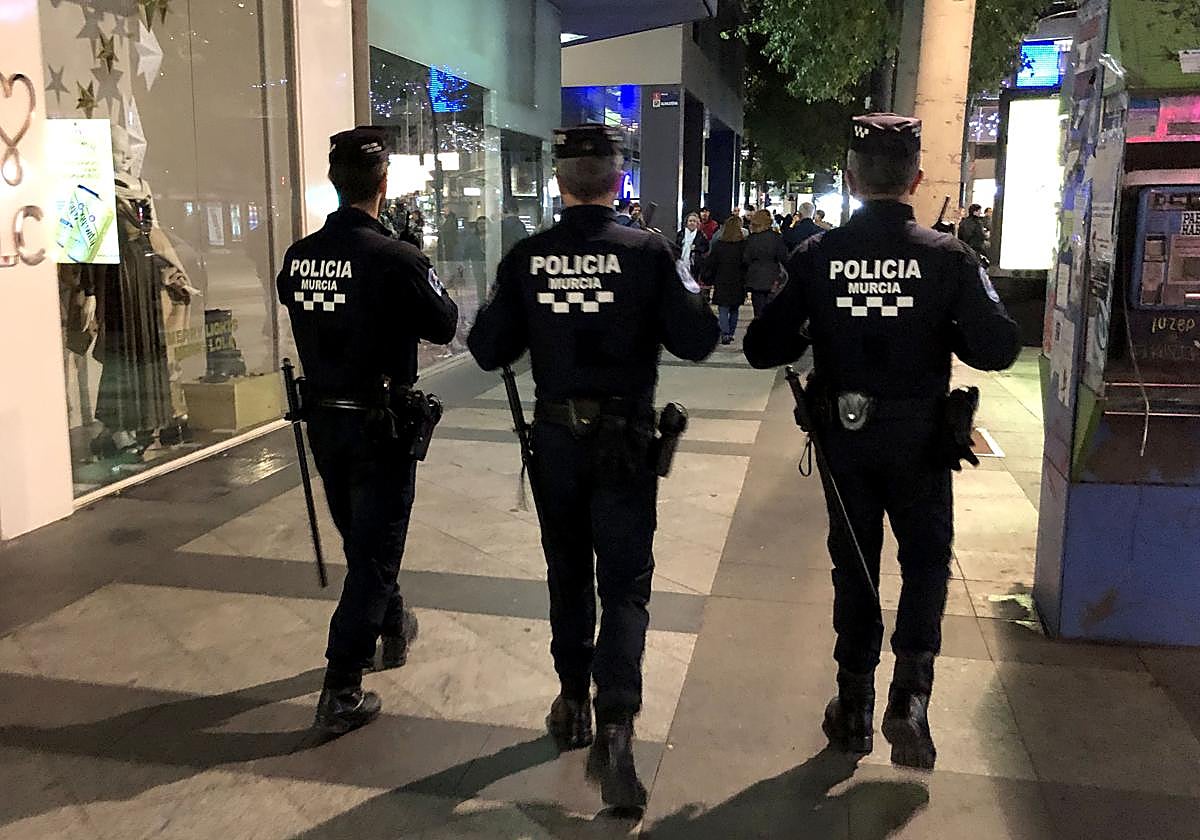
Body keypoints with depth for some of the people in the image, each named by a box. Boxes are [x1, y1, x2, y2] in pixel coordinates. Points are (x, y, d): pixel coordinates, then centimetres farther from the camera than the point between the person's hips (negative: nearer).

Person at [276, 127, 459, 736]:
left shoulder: (297, 257, -3)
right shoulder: (395, 259, -20)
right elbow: (445, 325, -9)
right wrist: (422, 278, 9)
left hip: (323, 421, 6)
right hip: (380, 426, -6)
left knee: (360, 540, 24)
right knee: (373, 553, 4)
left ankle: (393, 628, 47)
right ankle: (341, 694, 7)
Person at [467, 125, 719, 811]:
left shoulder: (526, 257, -5)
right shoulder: (648, 251, -11)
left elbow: (488, 350, -2)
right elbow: (696, 342, -10)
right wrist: (695, 298, 8)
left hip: (555, 436, 2)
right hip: (625, 438, -2)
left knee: (568, 575, 18)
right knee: (626, 584, 5)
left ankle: (573, 706, 31)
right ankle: (615, 725, -8)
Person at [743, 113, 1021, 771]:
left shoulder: (815, 255, -10)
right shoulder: (946, 256, -12)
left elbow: (763, 348, -9)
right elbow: (998, 348, -12)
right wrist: (942, 332, 5)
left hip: (843, 437, 2)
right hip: (920, 439, -1)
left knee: (854, 566, 15)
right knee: (926, 560, 16)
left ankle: (854, 709, 25)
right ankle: (909, 692, 0)